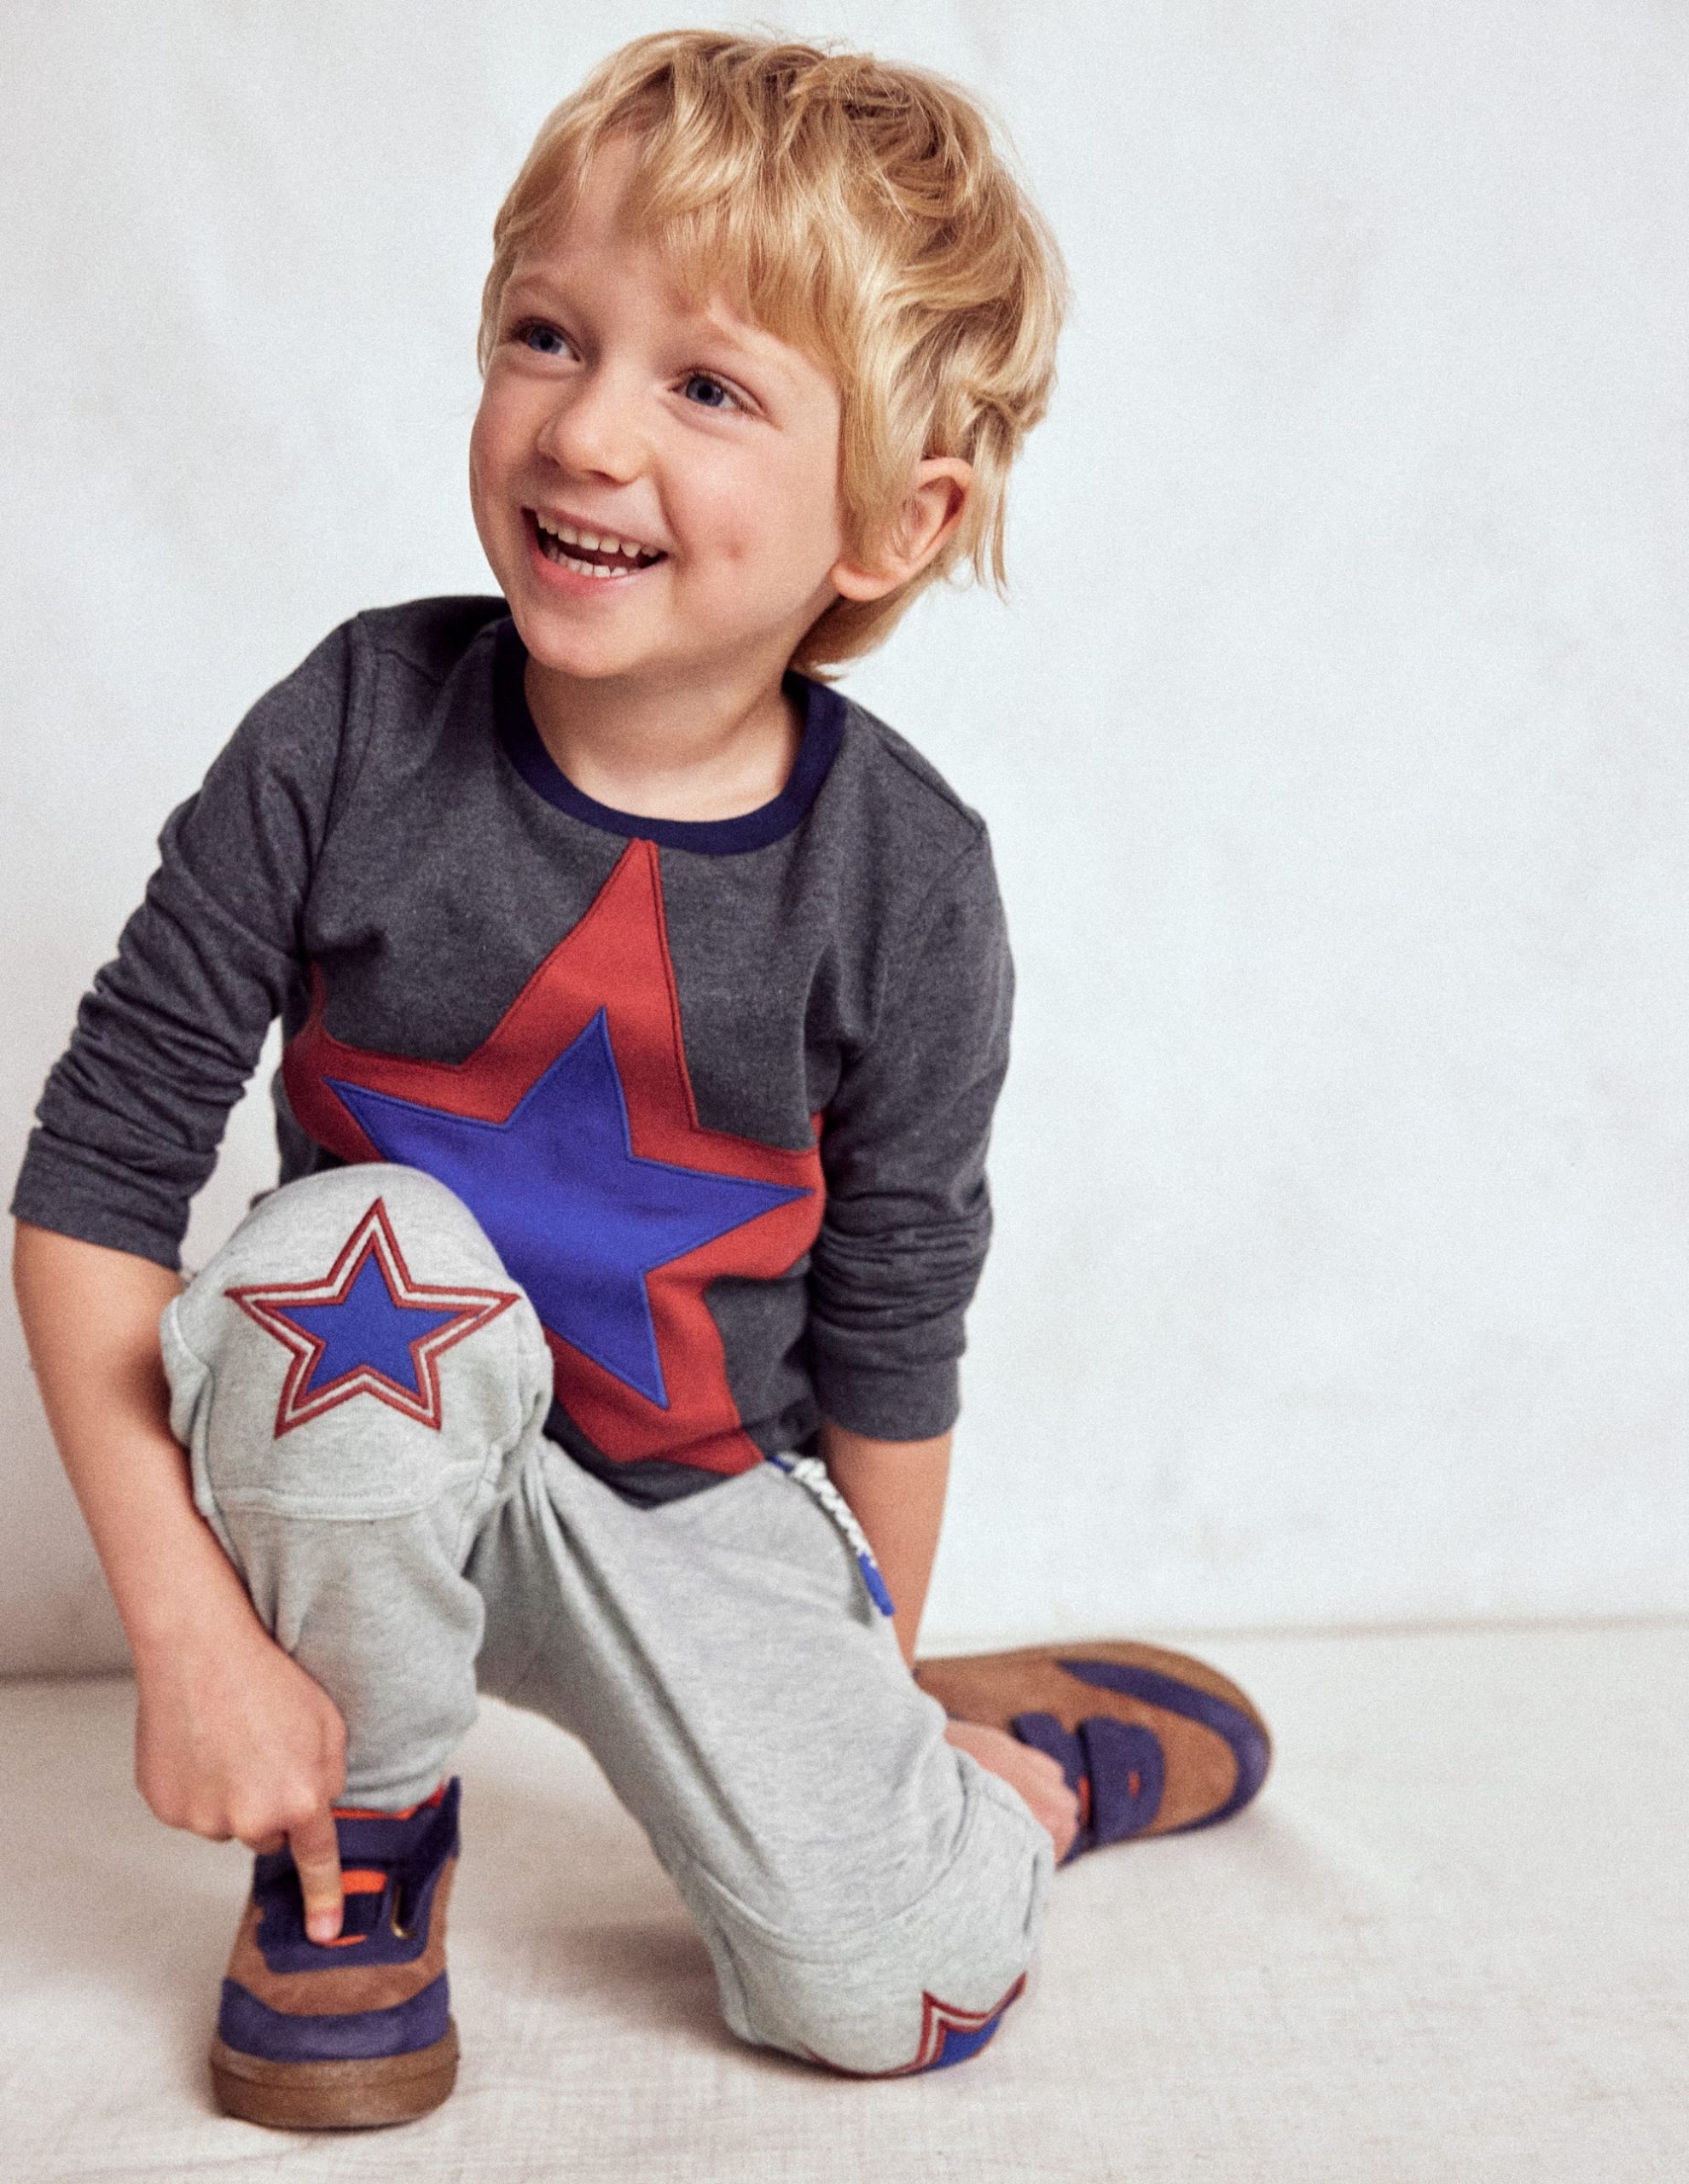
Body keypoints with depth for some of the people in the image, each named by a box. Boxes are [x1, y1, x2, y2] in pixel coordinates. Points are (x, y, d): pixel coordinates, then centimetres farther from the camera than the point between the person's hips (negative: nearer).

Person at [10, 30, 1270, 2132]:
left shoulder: (904, 878, -17)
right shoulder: (354, 737, -19)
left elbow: (885, 1326, -4)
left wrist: (876, 1666, 8)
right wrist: (190, 1630, -20)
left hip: (697, 1502, 1)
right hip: (370, 1460, 0)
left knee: (888, 1997, -10)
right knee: (364, 1254, -34)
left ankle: (1009, 1746, 28)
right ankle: (360, 1838, -6)